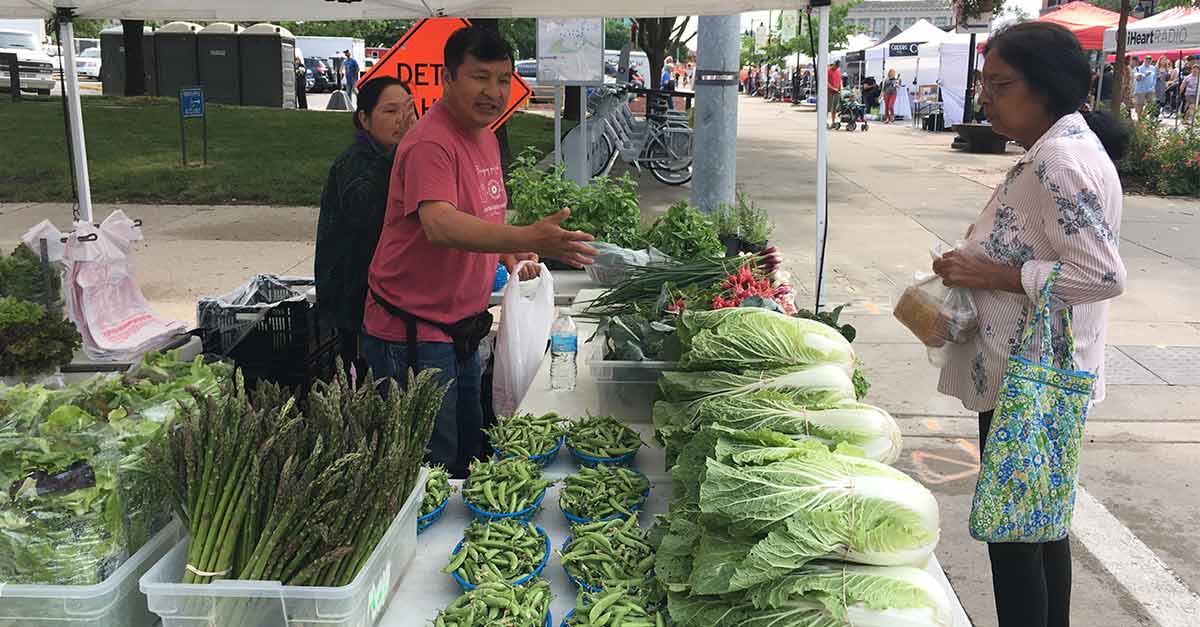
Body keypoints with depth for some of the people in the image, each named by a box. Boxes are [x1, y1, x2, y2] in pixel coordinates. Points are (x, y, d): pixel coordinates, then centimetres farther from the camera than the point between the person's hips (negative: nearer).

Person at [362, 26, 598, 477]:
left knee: (469, 451, 20)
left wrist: (510, 254, 5)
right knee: (433, 469, 1)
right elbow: (440, 225, -38)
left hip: (461, 327, 9)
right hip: (412, 333, -9)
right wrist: (527, 239, -50)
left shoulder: (484, 135, 9)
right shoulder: (431, 143, -21)